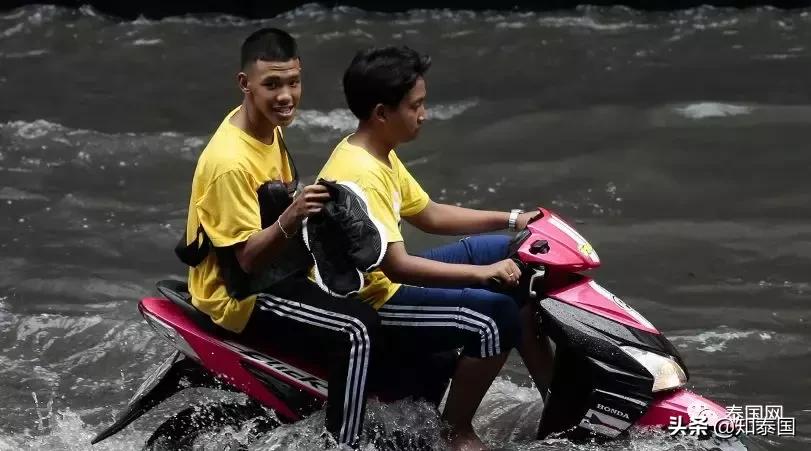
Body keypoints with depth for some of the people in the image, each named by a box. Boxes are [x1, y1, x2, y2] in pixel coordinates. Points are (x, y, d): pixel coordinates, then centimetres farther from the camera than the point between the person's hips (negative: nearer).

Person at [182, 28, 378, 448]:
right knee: (357, 329, -27)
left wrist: (317, 209, 1)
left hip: (274, 267, 10)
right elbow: (248, 259, -28)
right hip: (240, 292, -10)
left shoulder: (267, 125, 1)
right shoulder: (231, 162, -28)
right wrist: (291, 218, -44)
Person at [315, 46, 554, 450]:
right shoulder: (360, 175, -27)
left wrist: (512, 220, 10)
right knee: (497, 316, -24)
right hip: (367, 306, -11)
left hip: (383, 280, 11)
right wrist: (483, 272, -31)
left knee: (514, 254, 13)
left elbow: (428, 215, 17)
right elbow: (396, 266, -32)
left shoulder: (377, 155, 5)